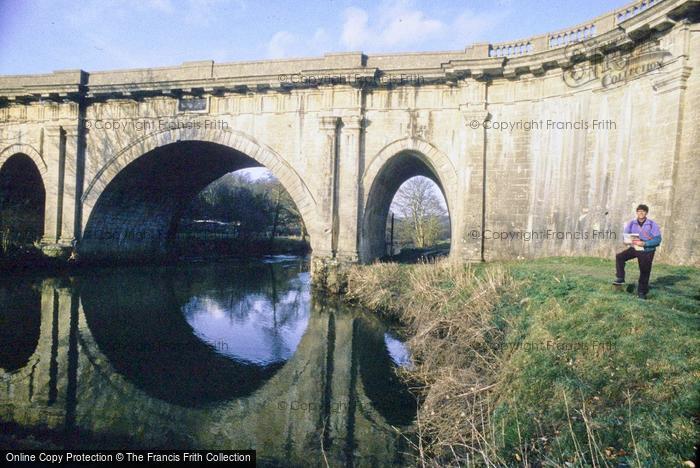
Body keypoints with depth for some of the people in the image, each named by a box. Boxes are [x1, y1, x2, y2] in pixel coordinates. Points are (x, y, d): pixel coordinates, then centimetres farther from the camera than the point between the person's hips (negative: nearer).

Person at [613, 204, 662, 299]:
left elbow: (657, 240, -16)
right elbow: (625, 236, 2)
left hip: (647, 251, -2)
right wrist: (631, 240, -21)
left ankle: (641, 292, 20)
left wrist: (644, 243, -29)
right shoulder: (631, 223, -2)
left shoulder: (652, 225, -11)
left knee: (645, 272, 5)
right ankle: (620, 278, -12)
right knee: (619, 257, -20)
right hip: (634, 248, 2)